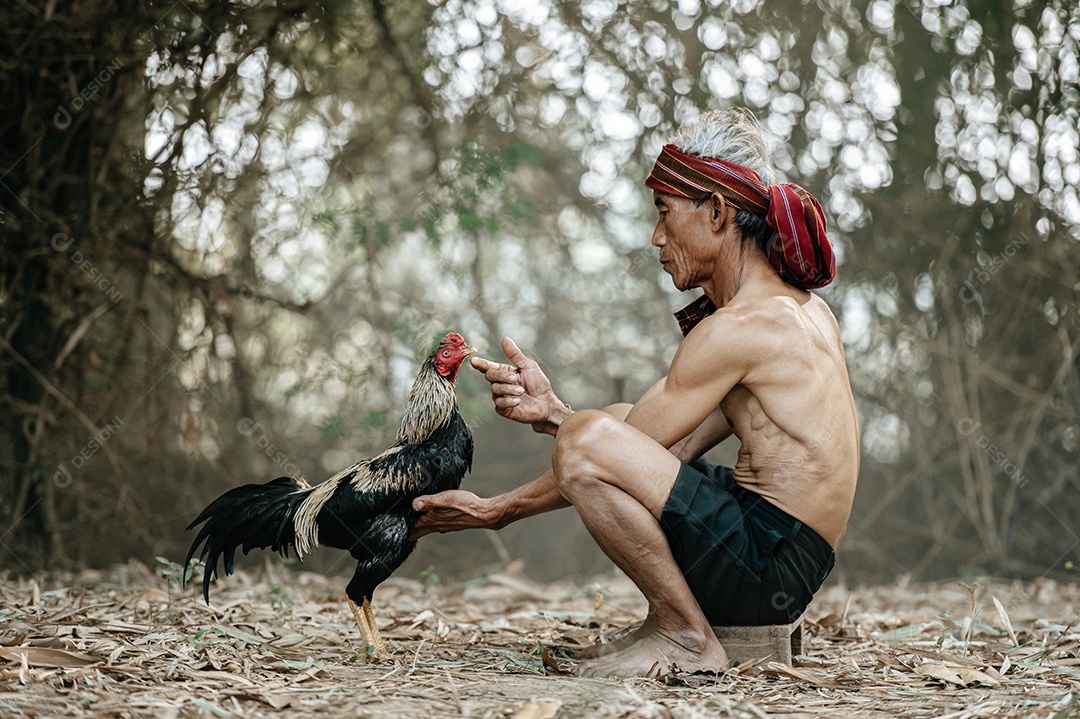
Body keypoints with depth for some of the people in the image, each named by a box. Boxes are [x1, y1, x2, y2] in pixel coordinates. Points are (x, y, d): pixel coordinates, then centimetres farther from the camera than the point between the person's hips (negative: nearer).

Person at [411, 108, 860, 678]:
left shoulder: (741, 327, -17)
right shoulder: (798, 305, 14)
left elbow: (595, 459, -14)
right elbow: (673, 448, 10)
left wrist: (496, 510, -4)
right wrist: (554, 413, -1)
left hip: (768, 564, -10)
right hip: (777, 554, 10)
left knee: (589, 440, -24)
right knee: (614, 419, 23)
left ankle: (687, 637, -10)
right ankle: (676, 623, 14)